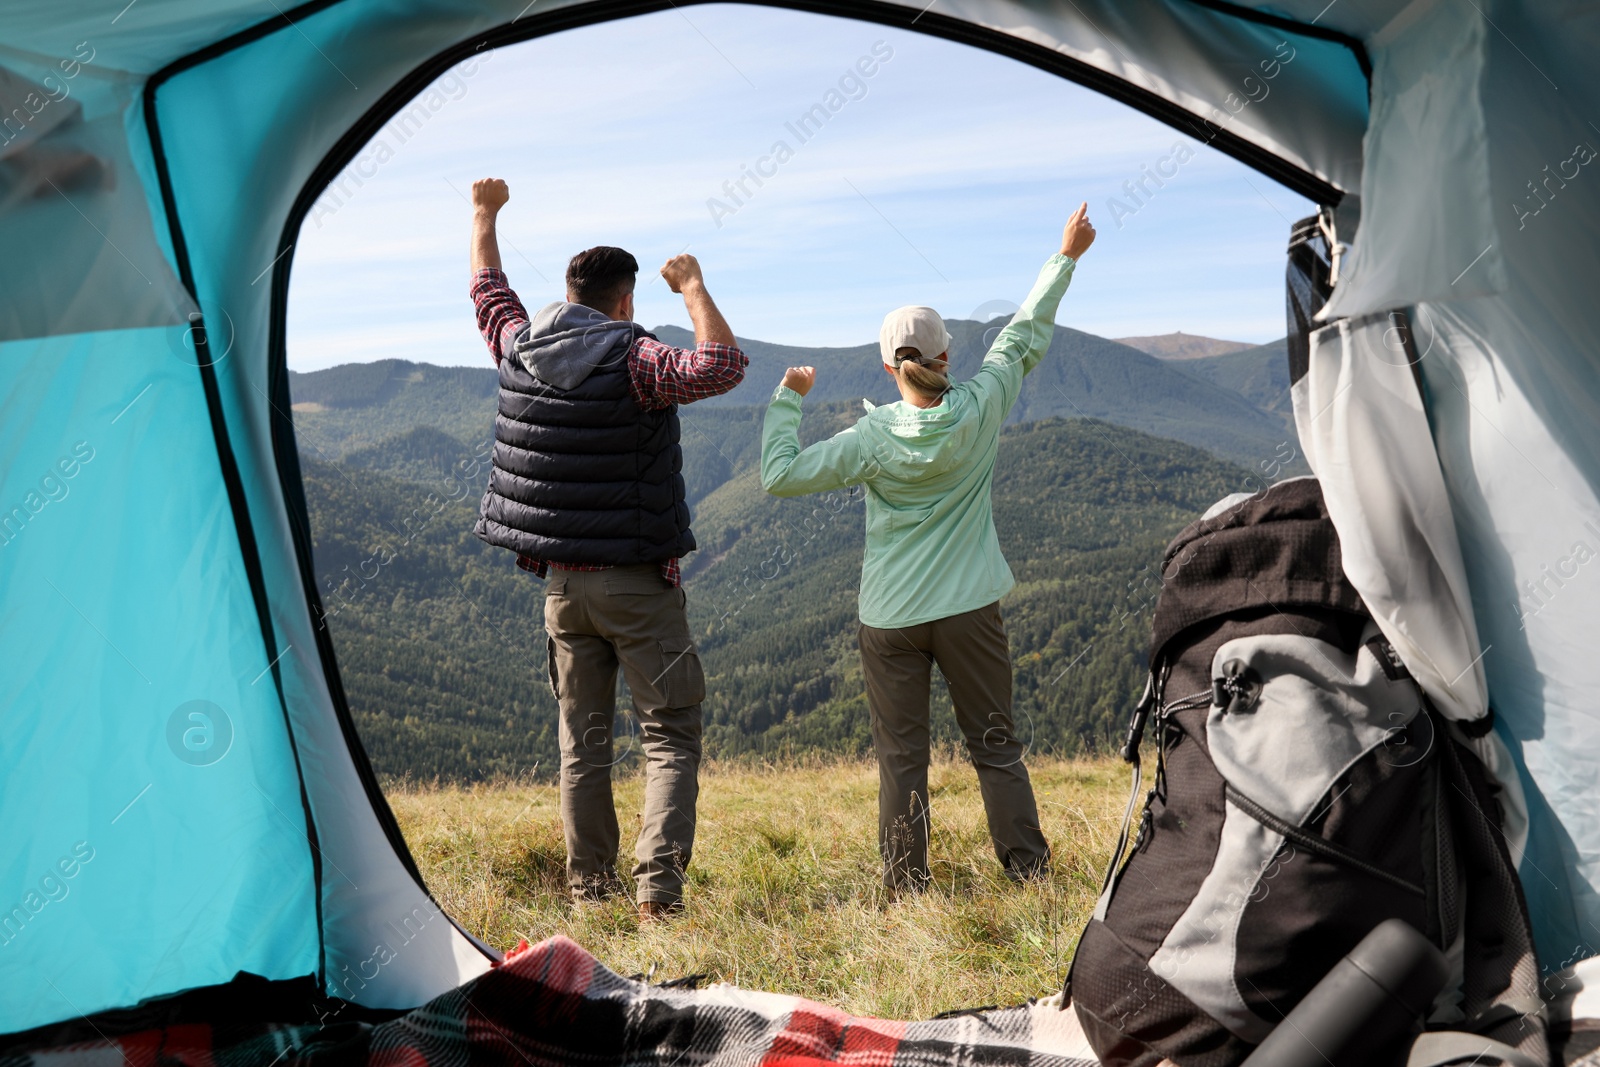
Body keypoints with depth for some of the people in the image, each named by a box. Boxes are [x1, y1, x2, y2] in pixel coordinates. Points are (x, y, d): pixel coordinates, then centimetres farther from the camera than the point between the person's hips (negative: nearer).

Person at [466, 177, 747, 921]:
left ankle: (590, 887, 19)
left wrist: (485, 217, 37)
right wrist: (693, 289, -11)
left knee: (581, 739, 13)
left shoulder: (519, 350, 4)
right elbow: (722, 366, -25)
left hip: (559, 580, 6)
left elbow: (489, 294, 23)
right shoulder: (631, 360, -14)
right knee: (669, 734, 0)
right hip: (635, 581, -6)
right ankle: (658, 886, -9)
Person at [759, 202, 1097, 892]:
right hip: (971, 610, 1)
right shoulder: (979, 410, -6)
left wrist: (786, 400, 5)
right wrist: (1066, 256, 17)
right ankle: (1029, 871, 18)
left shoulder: (872, 438, -10)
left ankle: (906, 888, 13)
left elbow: (780, 475, -7)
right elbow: (1026, 335, 6)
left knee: (901, 759, 7)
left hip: (891, 619, -1)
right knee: (996, 747, 12)